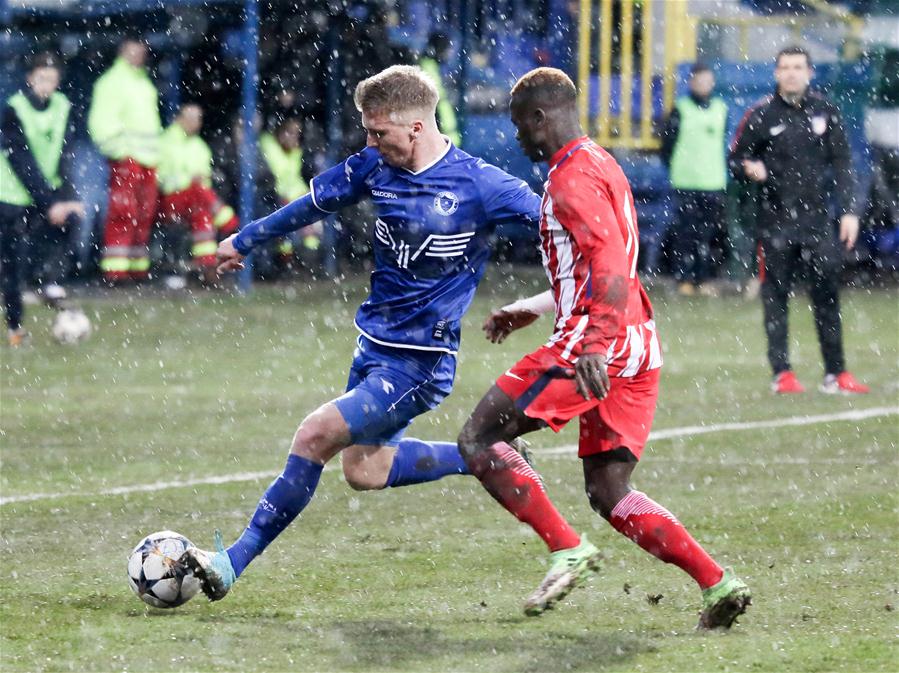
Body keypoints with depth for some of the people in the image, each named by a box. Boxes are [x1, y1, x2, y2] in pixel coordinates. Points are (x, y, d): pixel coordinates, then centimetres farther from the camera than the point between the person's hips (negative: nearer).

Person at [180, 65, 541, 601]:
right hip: (374, 342, 8)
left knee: (316, 435, -17)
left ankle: (234, 563, -10)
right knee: (363, 468, 11)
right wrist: (246, 239, 29)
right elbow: (315, 203, 17)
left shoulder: (479, 184, -17)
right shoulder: (374, 167, 1)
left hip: (420, 362, -8)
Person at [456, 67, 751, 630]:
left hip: (596, 348, -10)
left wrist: (596, 345, -34)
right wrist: (531, 309, 36)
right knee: (609, 493, 11)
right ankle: (716, 582, -2)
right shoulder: (601, 165, 22)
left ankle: (568, 549, -13)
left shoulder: (573, 177, -9)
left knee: (480, 437, -4)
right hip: (637, 346, 10)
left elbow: (611, 264, -23)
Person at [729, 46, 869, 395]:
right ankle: (782, 373, 7)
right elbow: (735, 160, 5)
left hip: (817, 219, 2)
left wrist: (849, 210, 1)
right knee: (776, 296, 1)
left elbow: (842, 165, 9)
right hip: (775, 220, -2)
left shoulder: (825, 111, 6)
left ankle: (836, 373, 6)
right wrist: (750, 170, -18)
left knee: (827, 294, 1)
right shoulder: (760, 115, 0)